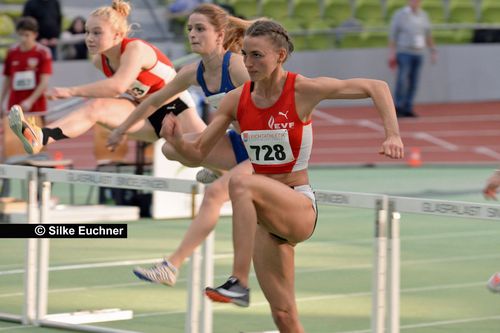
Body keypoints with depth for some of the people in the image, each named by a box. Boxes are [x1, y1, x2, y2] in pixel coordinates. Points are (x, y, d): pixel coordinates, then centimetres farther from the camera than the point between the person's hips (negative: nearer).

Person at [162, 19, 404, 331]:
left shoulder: (303, 90, -11)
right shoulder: (236, 100, 1)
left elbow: (377, 87, -8)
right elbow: (199, 152, 5)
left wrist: (393, 135, -21)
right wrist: (178, 142, -18)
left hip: (300, 206, -5)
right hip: (264, 213, 5)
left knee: (241, 183, -35)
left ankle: (239, 282, -38)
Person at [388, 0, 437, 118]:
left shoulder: (423, 15, 12)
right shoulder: (400, 15, -3)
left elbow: (428, 36, 18)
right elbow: (392, 35, -4)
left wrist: (433, 51, 12)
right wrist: (392, 54, -10)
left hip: (418, 54, 5)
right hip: (404, 53, -5)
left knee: (413, 83, 2)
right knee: (402, 81, -11)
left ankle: (408, 108, 5)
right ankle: (398, 107, -3)